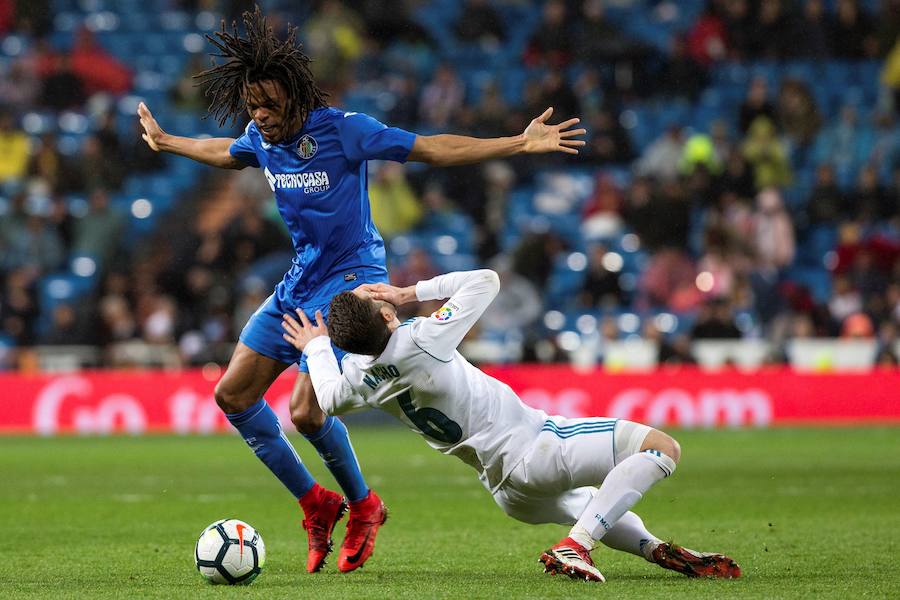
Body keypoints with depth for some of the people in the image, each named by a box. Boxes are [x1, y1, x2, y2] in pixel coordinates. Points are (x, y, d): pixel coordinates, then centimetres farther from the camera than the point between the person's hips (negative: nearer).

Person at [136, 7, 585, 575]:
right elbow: (224, 153, 25)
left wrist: (521, 143, -21)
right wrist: (166, 141, 37)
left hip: (352, 278, -7)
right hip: (300, 279, 8)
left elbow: (432, 148, -16)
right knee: (233, 393, 3)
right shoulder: (259, 138, -1)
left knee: (308, 412, -18)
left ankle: (363, 505, 11)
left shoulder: (343, 129, -19)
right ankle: (317, 506, 15)